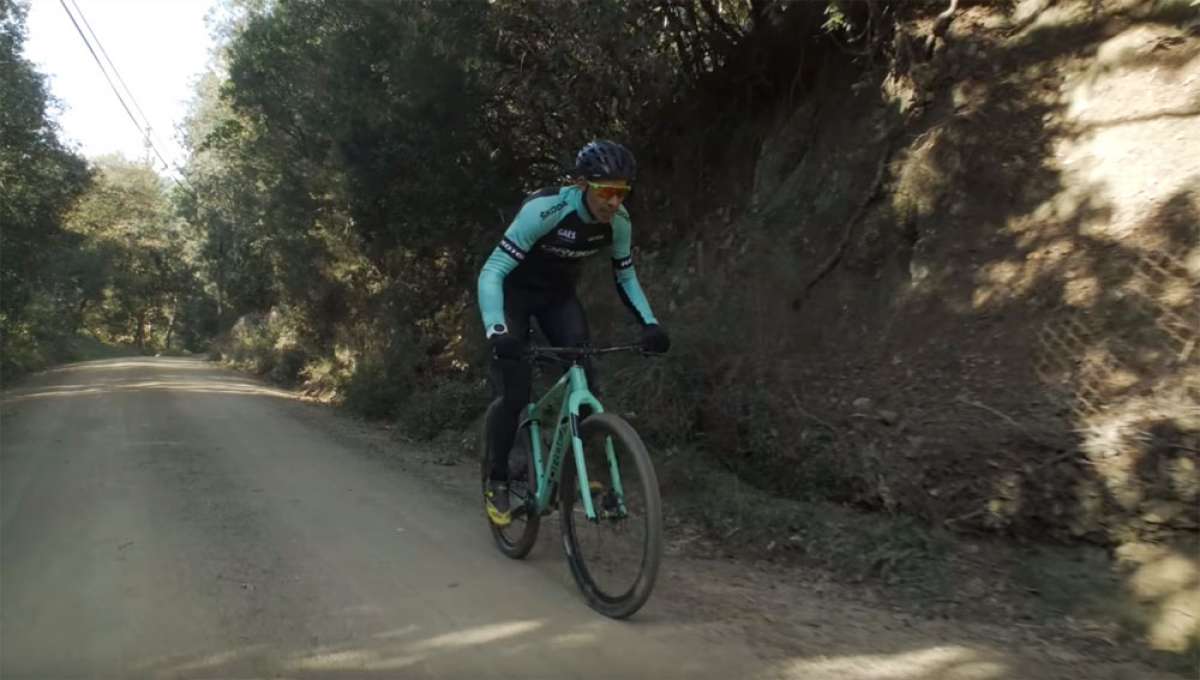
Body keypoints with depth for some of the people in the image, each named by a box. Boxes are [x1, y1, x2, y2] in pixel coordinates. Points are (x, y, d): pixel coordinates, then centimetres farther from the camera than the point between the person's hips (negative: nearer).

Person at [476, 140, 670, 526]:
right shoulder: (543, 210, -34)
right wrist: (496, 330, -50)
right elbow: (492, 271, -35)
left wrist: (649, 323, -17)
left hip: (559, 295, 4)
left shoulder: (619, 222, -18)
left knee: (584, 381, -14)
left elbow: (626, 277, -2)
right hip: (515, 292, -4)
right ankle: (497, 482, 8)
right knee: (514, 395, -12)